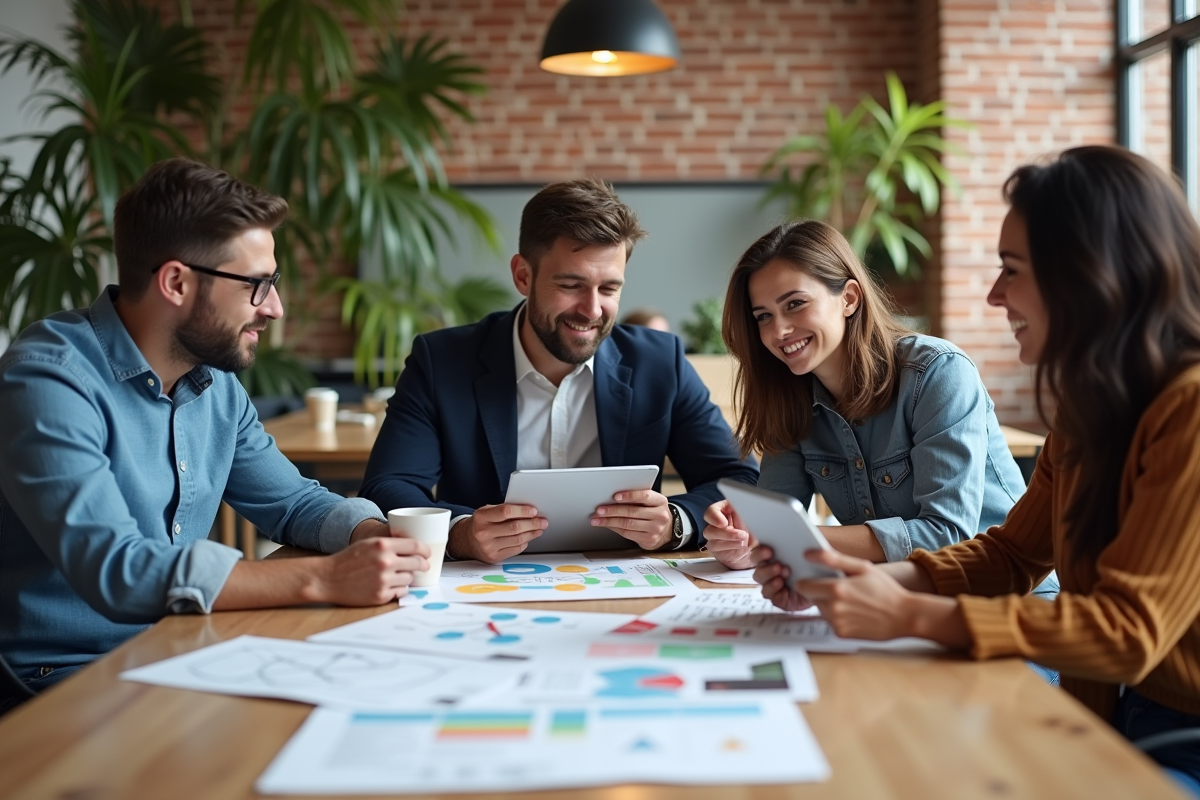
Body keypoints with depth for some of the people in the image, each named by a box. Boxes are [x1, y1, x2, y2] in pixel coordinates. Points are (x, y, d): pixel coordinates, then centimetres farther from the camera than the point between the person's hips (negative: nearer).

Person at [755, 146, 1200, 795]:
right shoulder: (1091, 404, 7)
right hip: (1111, 721, 7)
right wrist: (863, 579, -6)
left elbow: (1128, 630, -24)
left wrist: (909, 615, -27)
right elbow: (1012, 553, 10)